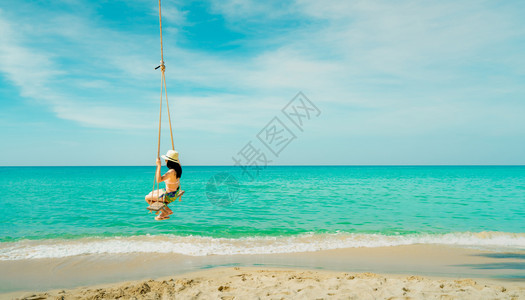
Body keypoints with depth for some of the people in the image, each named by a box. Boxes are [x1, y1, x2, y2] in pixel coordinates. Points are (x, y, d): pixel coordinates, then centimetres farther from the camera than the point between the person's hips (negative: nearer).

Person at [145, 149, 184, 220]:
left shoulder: (172, 171, -34)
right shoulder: (178, 166, -9)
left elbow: (159, 180, -43)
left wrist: (159, 165, -42)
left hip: (170, 196, -9)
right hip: (175, 191, 9)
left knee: (147, 198, 8)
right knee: (151, 193, 25)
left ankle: (164, 212, 17)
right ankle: (168, 210, 23)